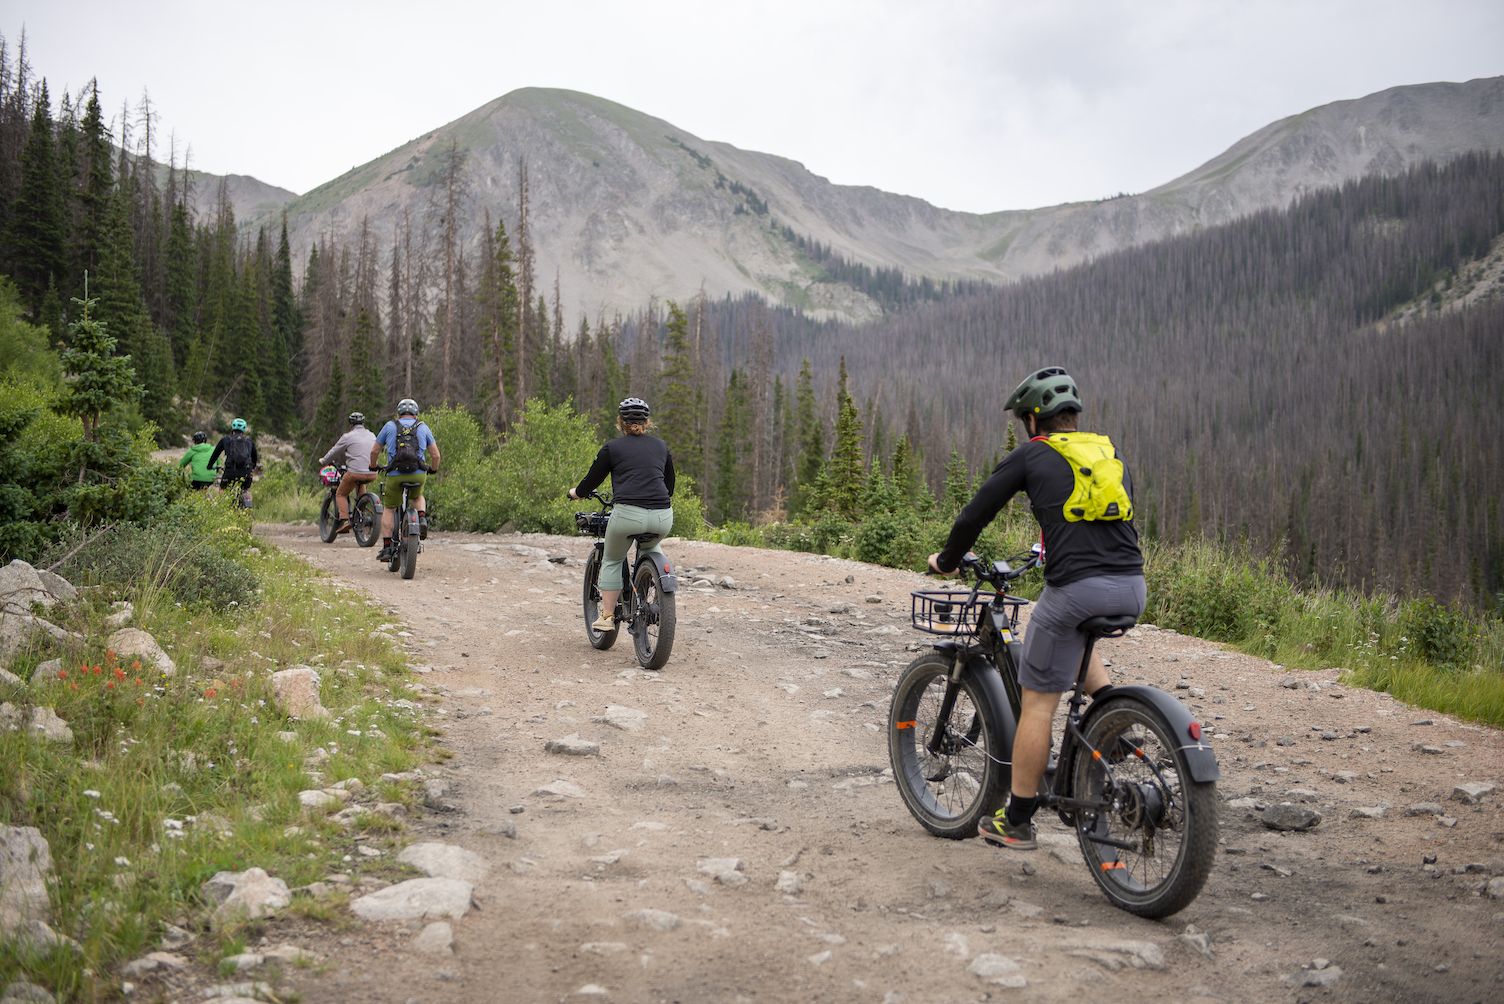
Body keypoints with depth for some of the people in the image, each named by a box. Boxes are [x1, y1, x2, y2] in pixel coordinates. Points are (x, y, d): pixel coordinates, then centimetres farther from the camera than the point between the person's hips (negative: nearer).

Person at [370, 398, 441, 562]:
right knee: (418, 497, 31)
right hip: (419, 475, 1)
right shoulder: (423, 427, 12)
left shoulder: (390, 426, 11)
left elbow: (374, 451, 15)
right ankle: (422, 518, 1)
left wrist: (373, 466, 33)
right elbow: (435, 455, 11)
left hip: (395, 475, -1)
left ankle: (386, 548, 9)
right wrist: (433, 469, 30)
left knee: (388, 509, 15)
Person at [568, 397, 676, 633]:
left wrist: (576, 492, 36)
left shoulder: (612, 447, 9)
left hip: (627, 514, -3)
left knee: (612, 561, 21)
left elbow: (591, 481, 15)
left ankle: (607, 616, 16)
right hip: (662, 516, 3)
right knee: (653, 545, 35)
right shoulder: (661, 446, 19)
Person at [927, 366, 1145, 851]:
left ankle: (1016, 821, 14)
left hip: (1076, 588, -6)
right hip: (1132, 588, 6)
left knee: (1037, 703, 6)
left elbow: (975, 515, 7)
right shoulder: (1109, 451, 21)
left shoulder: (1030, 455, 7)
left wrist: (946, 560, 24)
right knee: (1077, 636, 38)